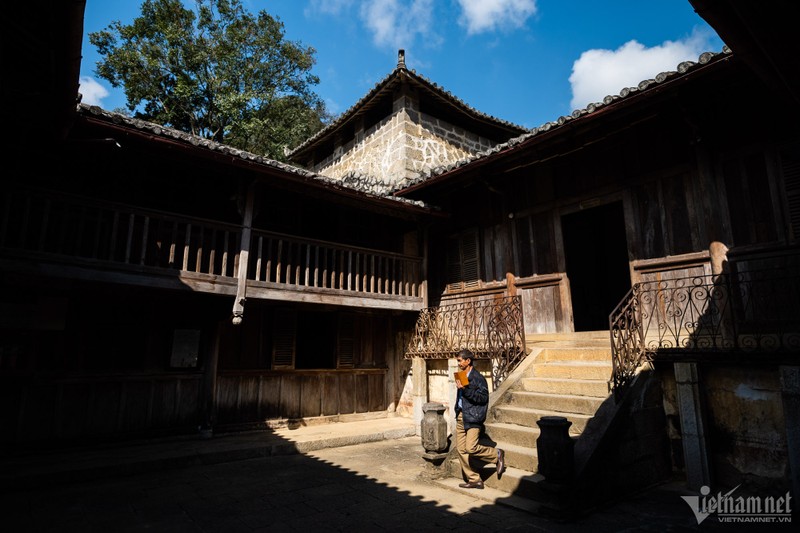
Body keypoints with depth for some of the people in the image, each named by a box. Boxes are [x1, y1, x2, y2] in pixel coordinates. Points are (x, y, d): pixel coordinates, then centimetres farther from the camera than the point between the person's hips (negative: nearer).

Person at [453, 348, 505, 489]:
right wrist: (457, 411, 14)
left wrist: (465, 389, -24)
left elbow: (483, 398, -19)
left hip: (473, 417, -8)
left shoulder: (477, 378, -11)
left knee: (471, 448, -16)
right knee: (461, 449, 7)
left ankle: (497, 455, 10)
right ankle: (474, 480, 19)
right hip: (461, 417, 8)